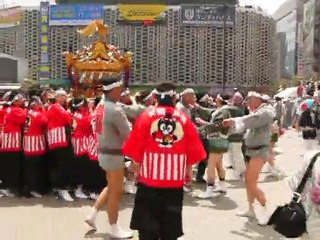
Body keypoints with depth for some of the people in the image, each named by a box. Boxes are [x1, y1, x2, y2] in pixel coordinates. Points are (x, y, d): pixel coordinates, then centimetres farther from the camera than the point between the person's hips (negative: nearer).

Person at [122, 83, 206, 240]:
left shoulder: (147, 116, -4)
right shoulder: (184, 118, 1)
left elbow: (134, 148, -3)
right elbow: (194, 151, 5)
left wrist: (137, 163, 16)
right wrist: (186, 169, 22)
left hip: (150, 178, -1)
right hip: (175, 180, 2)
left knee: (148, 225, 9)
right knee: (171, 226, 13)